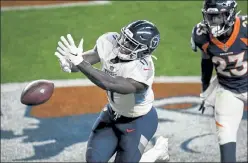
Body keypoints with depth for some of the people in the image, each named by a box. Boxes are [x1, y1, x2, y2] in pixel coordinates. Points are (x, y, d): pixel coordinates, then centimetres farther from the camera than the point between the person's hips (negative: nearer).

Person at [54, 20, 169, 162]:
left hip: (138, 121, -6)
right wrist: (69, 64, -44)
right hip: (113, 112, 6)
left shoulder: (143, 70, -39)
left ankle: (158, 150, 26)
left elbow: (110, 84, -46)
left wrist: (80, 63, -51)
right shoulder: (110, 42, -20)